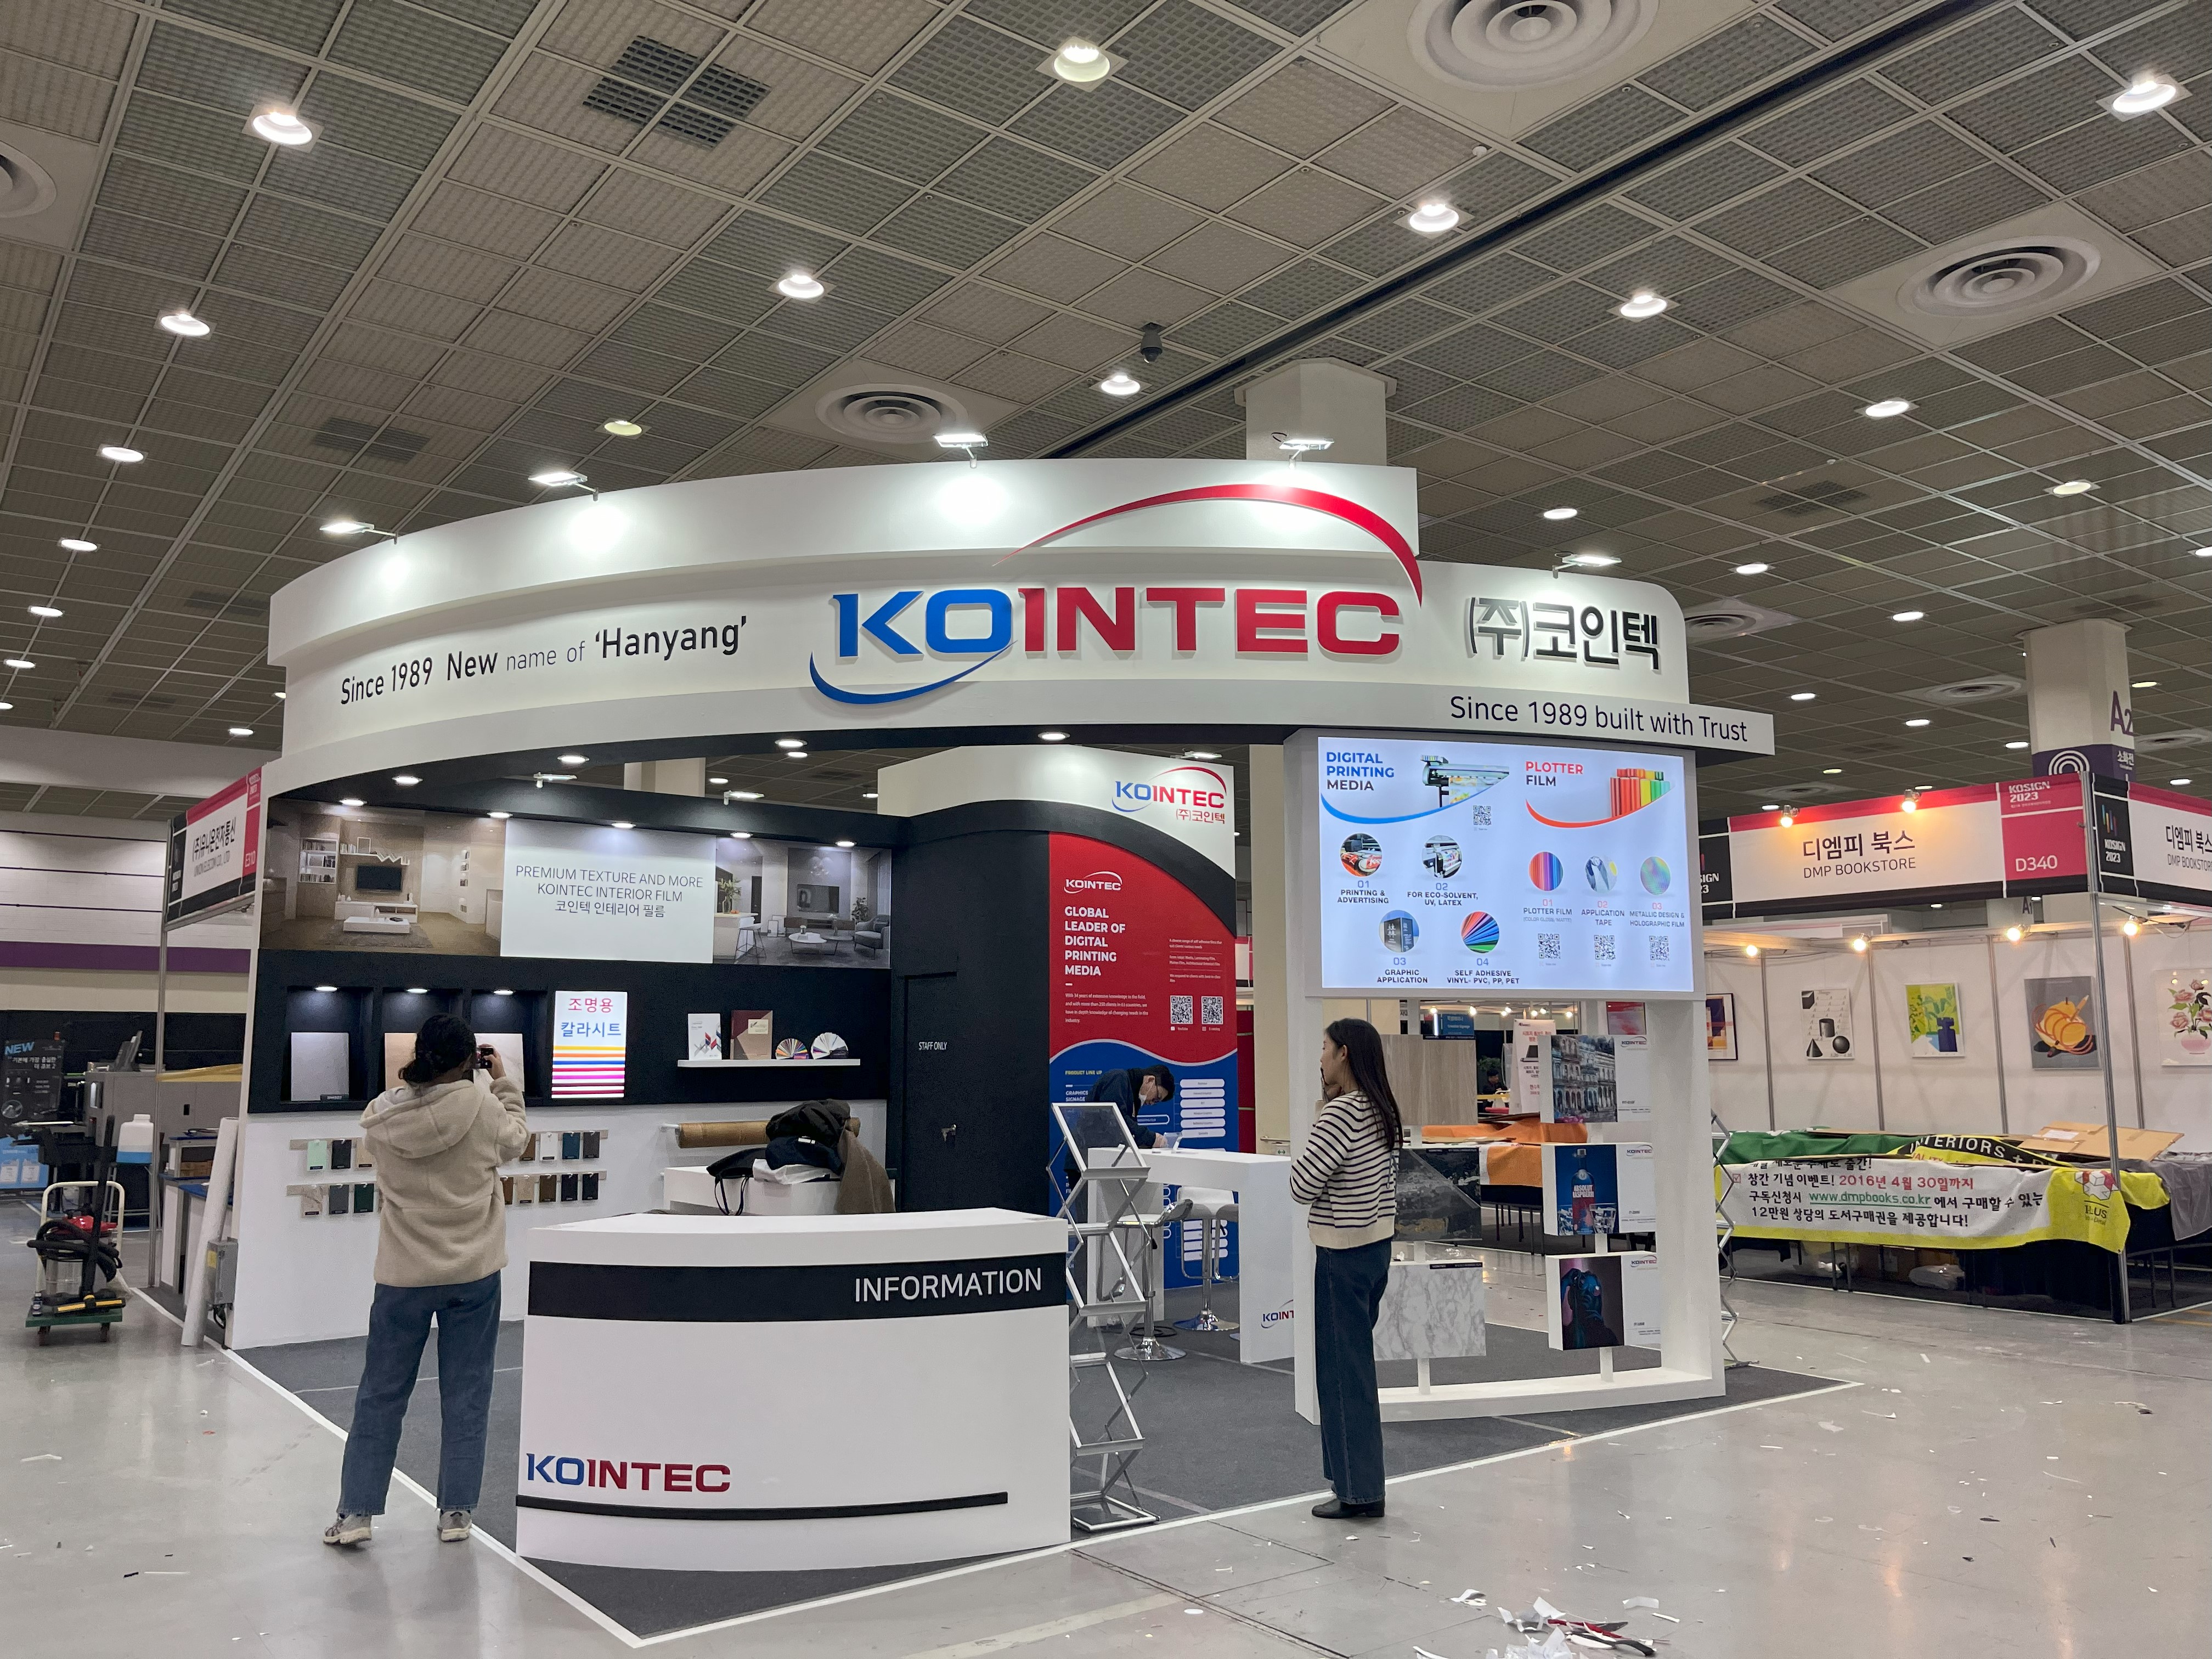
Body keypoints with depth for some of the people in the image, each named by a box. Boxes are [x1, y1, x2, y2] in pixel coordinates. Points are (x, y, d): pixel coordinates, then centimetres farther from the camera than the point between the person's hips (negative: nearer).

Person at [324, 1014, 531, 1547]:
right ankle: (455, 1512, 16)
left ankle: (355, 1512, 18)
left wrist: (416, 1077, 9)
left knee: (380, 1394, 14)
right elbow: (516, 1143, 5)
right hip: (473, 1273, -1)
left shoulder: (383, 1114, -10)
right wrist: (503, 1084, 12)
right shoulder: (483, 1107, -15)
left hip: (403, 1276, 1)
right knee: (465, 1395, 10)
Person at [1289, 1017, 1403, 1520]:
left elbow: (1302, 1185, -18)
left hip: (1343, 1253, -9)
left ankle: (1358, 1492, 9)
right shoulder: (1382, 1110, 6)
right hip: (1378, 1244, 9)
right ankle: (1360, 1479, 27)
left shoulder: (1340, 1112, -21)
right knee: (1357, 1360, 17)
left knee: (1344, 1367, 1)